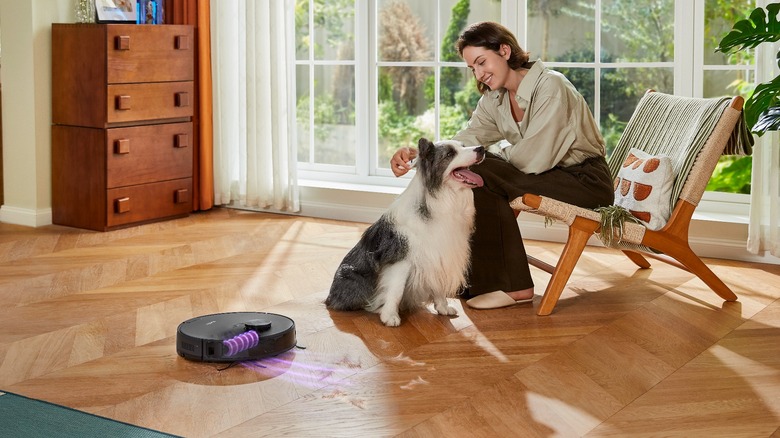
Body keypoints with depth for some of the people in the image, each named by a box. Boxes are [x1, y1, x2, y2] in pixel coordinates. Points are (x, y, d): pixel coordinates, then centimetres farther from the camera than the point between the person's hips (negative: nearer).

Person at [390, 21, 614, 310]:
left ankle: (512, 286, -17)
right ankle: (473, 276, 0)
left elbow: (533, 159, -25)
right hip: (549, 175, 8)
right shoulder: (494, 99, 5)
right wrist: (416, 154, -20)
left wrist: (495, 154, -8)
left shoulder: (550, 87, -20)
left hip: (587, 180, -8)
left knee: (481, 174, -24)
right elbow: (464, 143, -4)